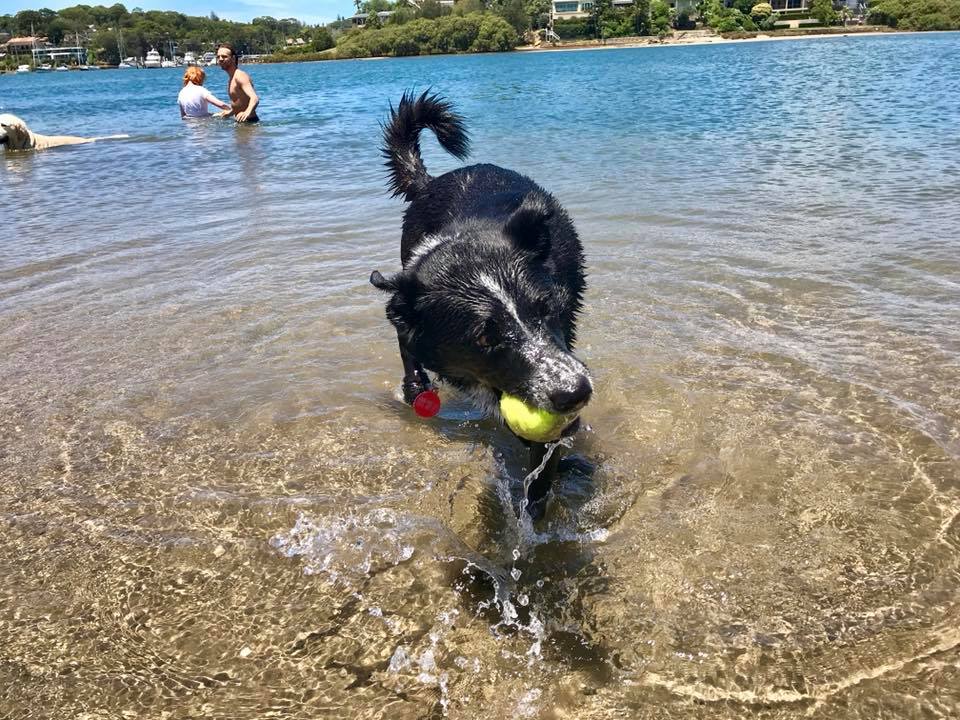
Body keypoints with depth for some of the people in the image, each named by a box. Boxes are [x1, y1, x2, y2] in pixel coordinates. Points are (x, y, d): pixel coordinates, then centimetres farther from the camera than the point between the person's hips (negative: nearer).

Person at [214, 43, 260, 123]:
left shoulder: (240, 76, -17)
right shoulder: (231, 80, 14)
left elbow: (255, 98, -34)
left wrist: (248, 112, -55)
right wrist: (229, 113, 44)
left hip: (249, 121, -10)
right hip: (241, 121, 10)